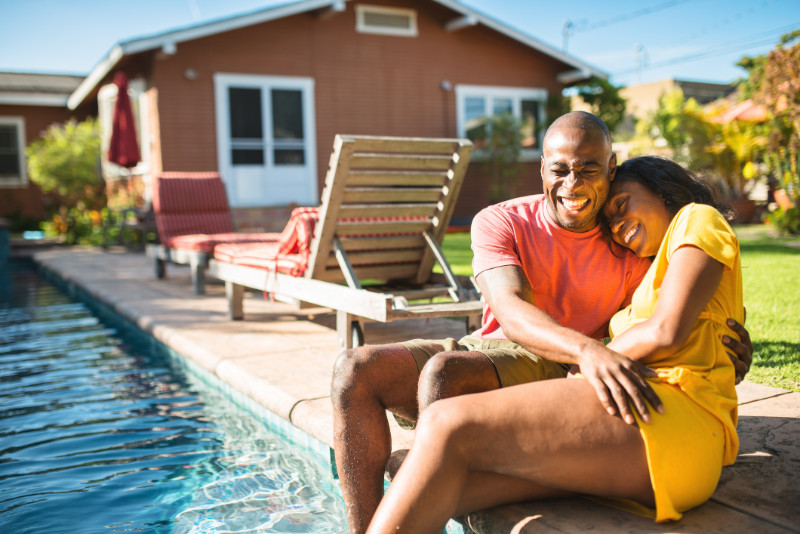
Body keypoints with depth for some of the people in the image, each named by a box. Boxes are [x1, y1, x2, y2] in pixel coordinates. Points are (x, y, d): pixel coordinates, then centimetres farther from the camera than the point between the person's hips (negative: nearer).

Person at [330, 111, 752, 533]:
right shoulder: (499, 222, -3)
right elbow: (510, 311, -21)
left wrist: (721, 344, -19)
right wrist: (586, 348, -42)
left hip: (550, 372, -3)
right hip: (484, 347, 3)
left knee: (442, 371, -33)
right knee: (355, 370, -18)